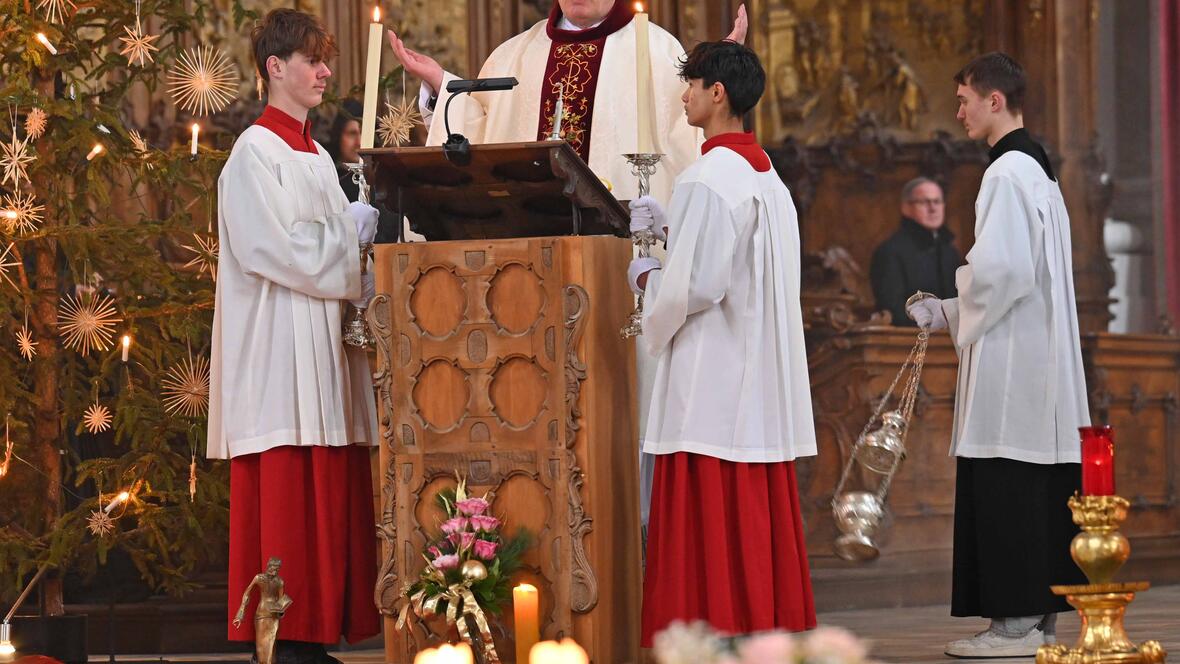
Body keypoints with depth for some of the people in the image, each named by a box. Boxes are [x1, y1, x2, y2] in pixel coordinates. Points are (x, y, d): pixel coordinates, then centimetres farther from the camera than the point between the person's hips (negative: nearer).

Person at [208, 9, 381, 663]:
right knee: (286, 493, -10)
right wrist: (351, 228, -7)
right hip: (278, 350, -8)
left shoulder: (316, 156, 19)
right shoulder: (255, 154, -6)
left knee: (327, 498, 3)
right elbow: (274, 247, -16)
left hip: (323, 350, 8)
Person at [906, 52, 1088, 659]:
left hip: (1009, 359, -10)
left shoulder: (1006, 174, -13)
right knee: (1040, 491, 9)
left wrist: (955, 316, -4)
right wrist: (948, 312, 15)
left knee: (1004, 491, -8)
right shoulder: (1038, 170, 17)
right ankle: (1041, 614, 12)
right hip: (1043, 358, 10)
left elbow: (1001, 270, -22)